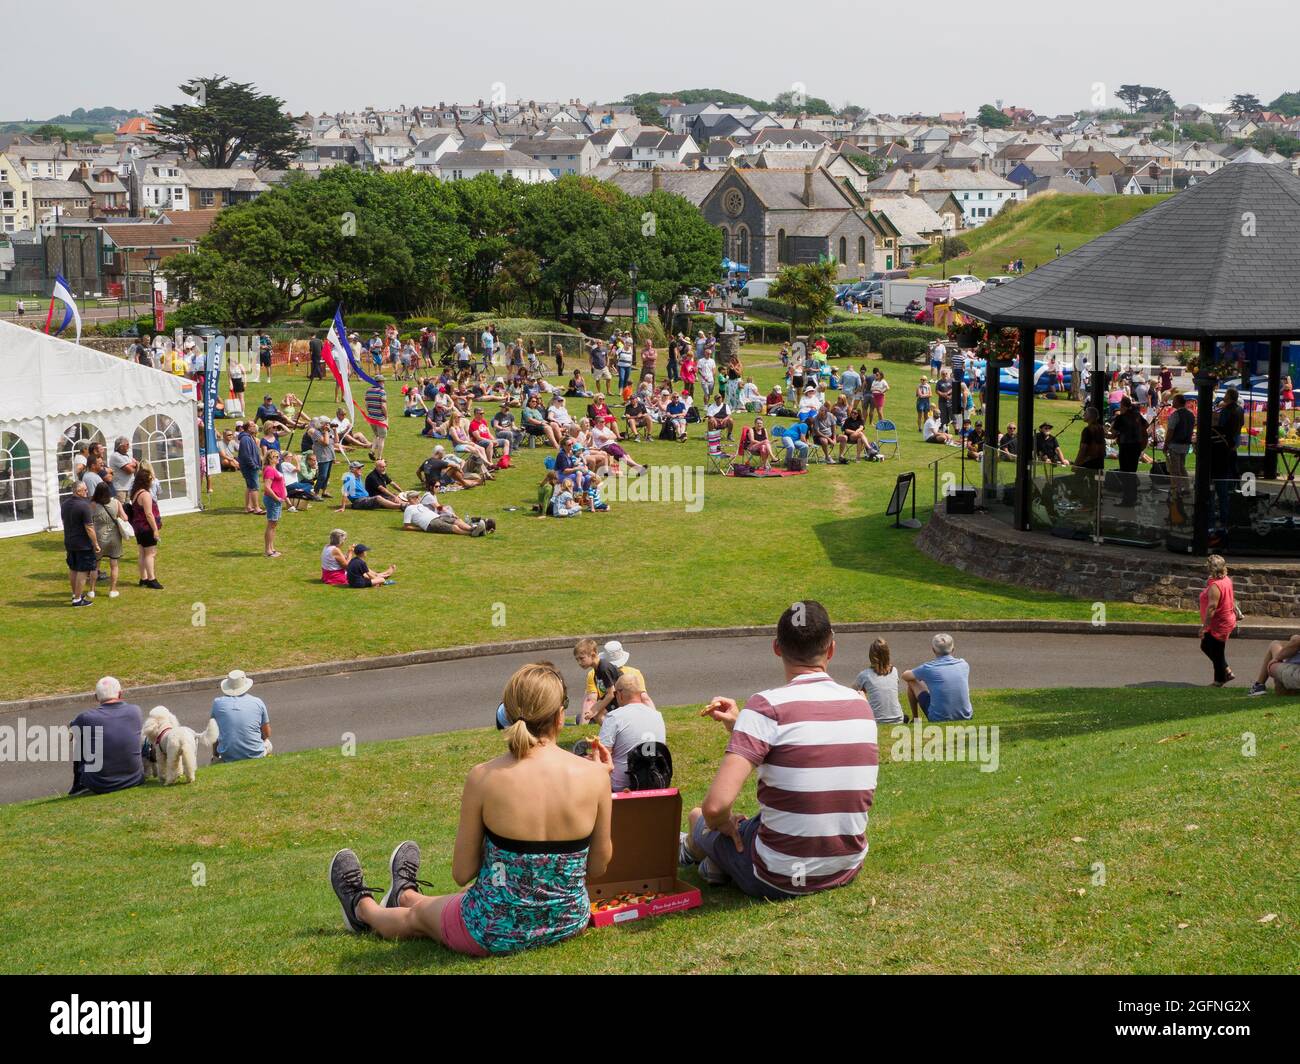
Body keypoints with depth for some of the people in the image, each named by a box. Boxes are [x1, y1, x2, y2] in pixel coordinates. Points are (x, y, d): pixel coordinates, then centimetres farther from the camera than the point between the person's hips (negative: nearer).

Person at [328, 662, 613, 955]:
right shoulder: (594, 775, -15)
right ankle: (406, 894, 64)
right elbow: (598, 865, -1)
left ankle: (363, 908, 63)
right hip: (570, 922, 3)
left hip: (498, 932, -3)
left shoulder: (484, 777, -18)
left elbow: (462, 873, -9)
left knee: (417, 914, 32)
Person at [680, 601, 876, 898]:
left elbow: (716, 806, -27)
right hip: (848, 871, 5)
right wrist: (740, 726, 14)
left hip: (780, 880, -5)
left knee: (699, 816, 24)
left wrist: (724, 823, -4)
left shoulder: (766, 706, -19)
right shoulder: (861, 705, 1)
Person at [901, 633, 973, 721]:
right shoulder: (964, 664, -1)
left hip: (938, 719, -3)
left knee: (912, 682, 13)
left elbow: (905, 676, 9)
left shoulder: (928, 668, -11)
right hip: (965, 717, 3)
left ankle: (914, 720, 28)